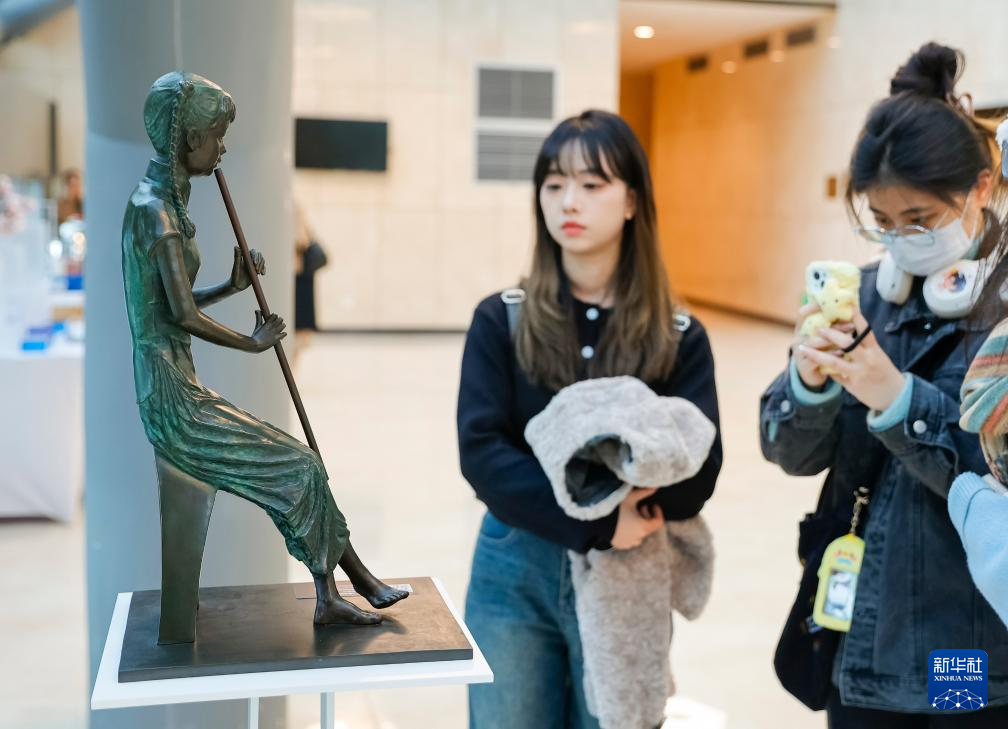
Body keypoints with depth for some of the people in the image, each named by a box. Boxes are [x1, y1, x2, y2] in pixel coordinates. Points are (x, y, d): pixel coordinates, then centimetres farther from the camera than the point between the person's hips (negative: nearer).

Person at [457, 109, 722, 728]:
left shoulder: (679, 336, -2)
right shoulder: (501, 319, -2)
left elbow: (698, 471, -9)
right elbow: (481, 453, -12)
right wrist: (595, 521, -19)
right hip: (514, 574, 0)